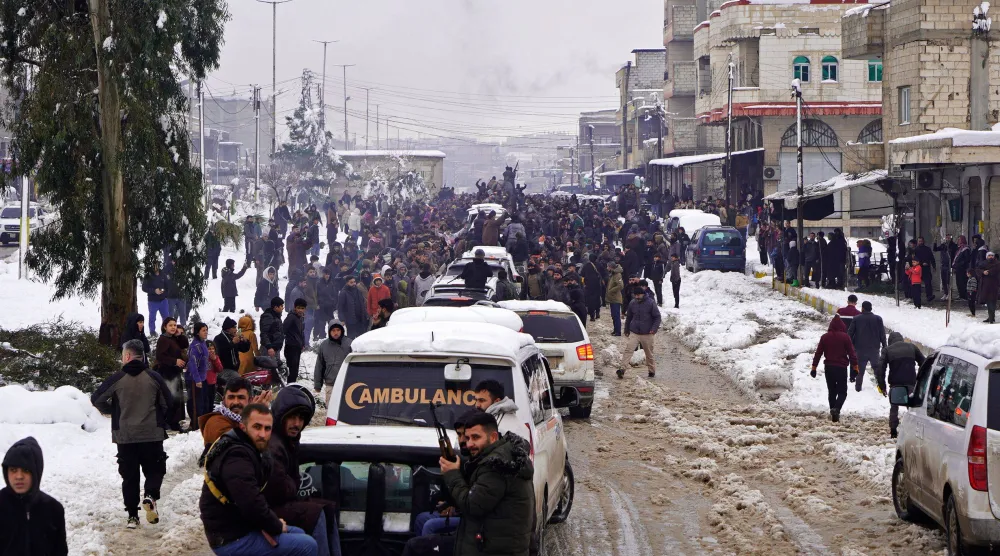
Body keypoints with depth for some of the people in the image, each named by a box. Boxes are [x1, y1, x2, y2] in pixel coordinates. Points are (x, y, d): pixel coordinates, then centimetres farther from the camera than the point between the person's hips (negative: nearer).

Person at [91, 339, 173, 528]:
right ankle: (150, 496, -15)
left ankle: (132, 516, 4)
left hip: (125, 436, 0)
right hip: (152, 435, 0)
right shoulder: (154, 377, -4)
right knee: (154, 470, 14)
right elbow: (169, 403, 1)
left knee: (129, 476, 8)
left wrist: (113, 411, 13)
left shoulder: (117, 379, -7)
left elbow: (97, 399, -4)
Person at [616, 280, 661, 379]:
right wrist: (626, 330, 21)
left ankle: (652, 370, 26)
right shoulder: (632, 303, 4)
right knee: (628, 349, -13)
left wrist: (654, 329, -15)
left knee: (649, 353, 10)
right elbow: (628, 317, 17)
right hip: (634, 333, 2)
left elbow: (657, 317, -3)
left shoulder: (651, 303, -7)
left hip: (647, 334, -2)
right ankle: (622, 368, -18)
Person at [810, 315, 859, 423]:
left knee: (831, 391, 14)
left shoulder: (825, 337, 1)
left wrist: (814, 367, 9)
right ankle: (836, 409, -22)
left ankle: (833, 412, 13)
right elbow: (851, 353, -6)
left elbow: (818, 353, 3)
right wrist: (855, 366, -1)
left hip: (828, 367, 3)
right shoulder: (845, 337, -7)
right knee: (842, 391, 2)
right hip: (841, 368, -3)